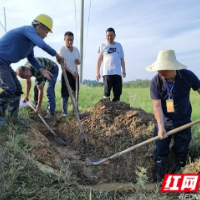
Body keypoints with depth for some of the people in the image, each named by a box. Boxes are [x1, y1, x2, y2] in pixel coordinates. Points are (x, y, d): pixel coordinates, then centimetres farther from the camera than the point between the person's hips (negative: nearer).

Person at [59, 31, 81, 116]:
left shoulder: (76, 49, 10)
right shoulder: (62, 50, -5)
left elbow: (79, 61, 16)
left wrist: (78, 61, -9)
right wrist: (71, 72, -19)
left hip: (75, 73, 5)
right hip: (66, 73, -5)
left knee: (76, 92, 9)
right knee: (65, 93, -3)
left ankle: (76, 109, 21)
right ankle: (64, 112, 3)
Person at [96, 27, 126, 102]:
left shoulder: (119, 45, 18)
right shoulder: (103, 46, 10)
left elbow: (122, 59, 21)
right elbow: (99, 59, 9)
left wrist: (124, 70, 10)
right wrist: (97, 72, 3)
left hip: (117, 73, 3)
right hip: (107, 73, -3)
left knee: (118, 92, 1)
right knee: (107, 92, -5)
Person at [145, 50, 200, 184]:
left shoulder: (187, 76, -16)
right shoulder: (155, 82, -17)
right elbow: (157, 106, -20)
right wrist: (160, 126, -30)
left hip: (183, 122, 1)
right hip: (164, 123, 0)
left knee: (182, 154, 12)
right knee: (161, 154, 6)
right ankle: (161, 182, 24)